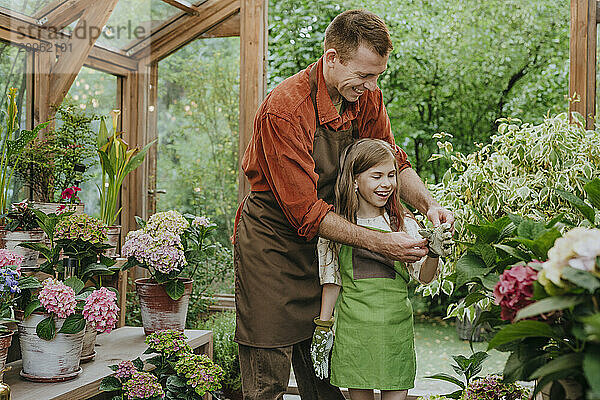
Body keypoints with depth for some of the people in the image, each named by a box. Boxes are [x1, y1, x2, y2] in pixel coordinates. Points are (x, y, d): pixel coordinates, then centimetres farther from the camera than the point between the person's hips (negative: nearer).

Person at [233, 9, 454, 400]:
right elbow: (305, 212, -26)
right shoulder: (284, 110, -26)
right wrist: (380, 242, -29)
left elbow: (393, 163, 5)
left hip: (324, 239, 6)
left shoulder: (366, 97, -5)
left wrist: (428, 203, -15)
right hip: (274, 240, -6)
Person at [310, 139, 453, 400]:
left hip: (397, 323, 1)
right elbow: (332, 280, 6)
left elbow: (423, 277, 0)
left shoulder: (404, 223, 3)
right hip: (354, 324, -1)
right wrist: (322, 327, 5)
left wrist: (434, 253, -20)